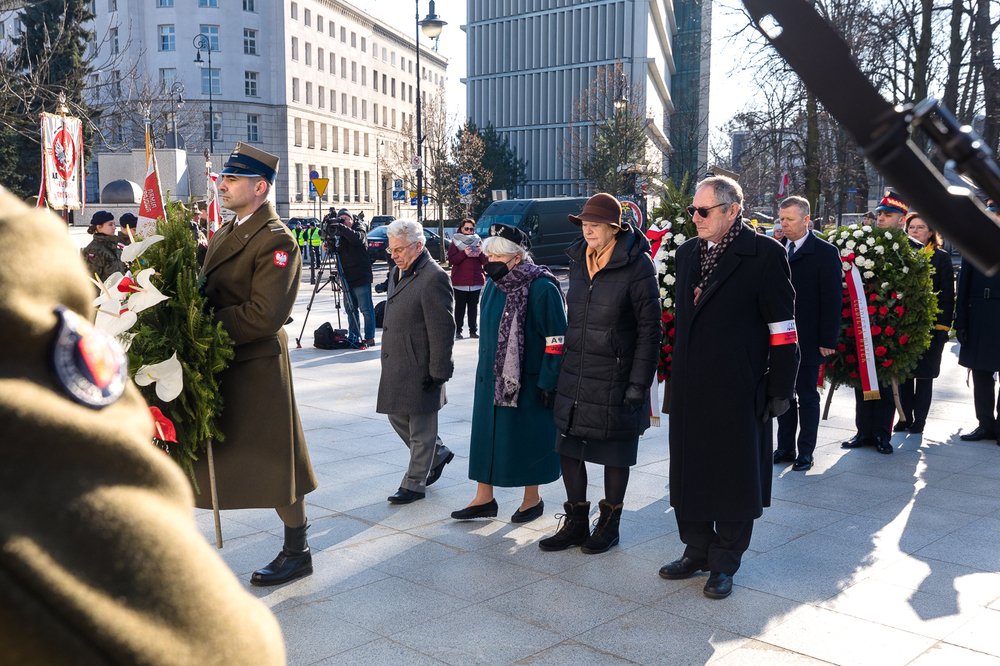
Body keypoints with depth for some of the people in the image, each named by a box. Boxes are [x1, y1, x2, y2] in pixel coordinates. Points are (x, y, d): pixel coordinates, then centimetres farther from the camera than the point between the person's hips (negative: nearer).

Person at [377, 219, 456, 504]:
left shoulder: (433, 277, -18)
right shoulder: (397, 272, 12)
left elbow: (443, 329, -19)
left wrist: (438, 372, -19)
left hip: (420, 369, -10)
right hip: (396, 365, 10)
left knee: (421, 429, 4)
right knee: (397, 416, 19)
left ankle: (414, 484, 18)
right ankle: (438, 453, 38)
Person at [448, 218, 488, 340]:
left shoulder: (478, 241, 13)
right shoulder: (455, 242, 6)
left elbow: (485, 261, 10)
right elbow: (451, 260, -6)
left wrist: (480, 253, -10)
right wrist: (464, 253, -18)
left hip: (476, 280, 3)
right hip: (460, 281, -2)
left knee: (474, 306, 5)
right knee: (460, 306, -1)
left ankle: (473, 330, 11)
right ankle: (458, 330, 2)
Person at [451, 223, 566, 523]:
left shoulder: (541, 287, -16)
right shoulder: (494, 285, 7)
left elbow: (556, 339, -16)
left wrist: (549, 382, -17)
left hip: (527, 380, -7)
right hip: (491, 376, 7)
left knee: (527, 437, 5)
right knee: (486, 433, 9)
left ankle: (532, 498, 23)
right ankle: (484, 498, 21)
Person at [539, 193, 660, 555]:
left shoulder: (637, 266, -11)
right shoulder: (578, 261, 8)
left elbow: (649, 330, -11)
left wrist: (638, 384, -14)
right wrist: (565, 367, 14)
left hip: (615, 380, -6)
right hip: (575, 376, 6)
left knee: (615, 454, 9)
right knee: (568, 448, 8)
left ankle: (609, 524, 25)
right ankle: (576, 523, 23)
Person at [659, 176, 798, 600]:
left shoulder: (764, 255, -8)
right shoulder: (687, 253, 11)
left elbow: (782, 327, -8)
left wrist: (781, 388, -10)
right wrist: (675, 376, 13)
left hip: (738, 390, -6)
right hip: (690, 389, 6)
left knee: (733, 476, 7)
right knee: (689, 470, 14)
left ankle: (725, 563, 22)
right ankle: (697, 551, 32)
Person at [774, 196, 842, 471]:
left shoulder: (825, 252, -6)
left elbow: (832, 299, -9)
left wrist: (827, 340, -13)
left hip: (807, 340, -4)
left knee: (807, 396, 6)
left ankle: (806, 452, 16)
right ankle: (785, 448, 21)